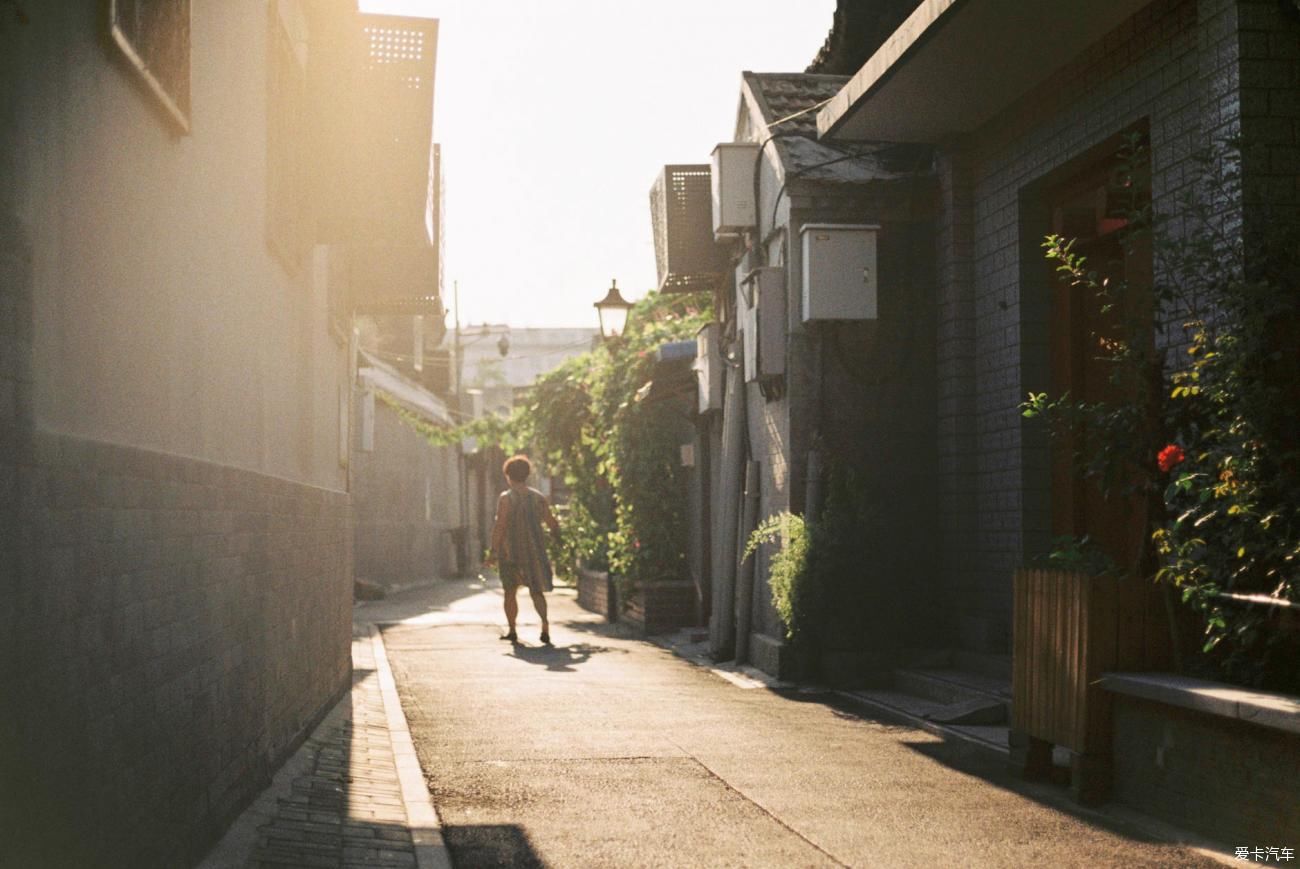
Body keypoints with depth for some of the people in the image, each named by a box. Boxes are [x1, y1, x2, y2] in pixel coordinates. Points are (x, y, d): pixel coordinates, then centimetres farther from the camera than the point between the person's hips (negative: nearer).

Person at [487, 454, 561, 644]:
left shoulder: (506, 498, -8)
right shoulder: (538, 497, 4)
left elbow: (500, 526, -14)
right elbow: (552, 524, 7)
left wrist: (494, 550, -10)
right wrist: (557, 532, 28)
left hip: (509, 551, -3)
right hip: (534, 550, 3)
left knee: (510, 592, 12)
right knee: (536, 590, 8)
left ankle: (512, 631, 12)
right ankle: (545, 623, -16)